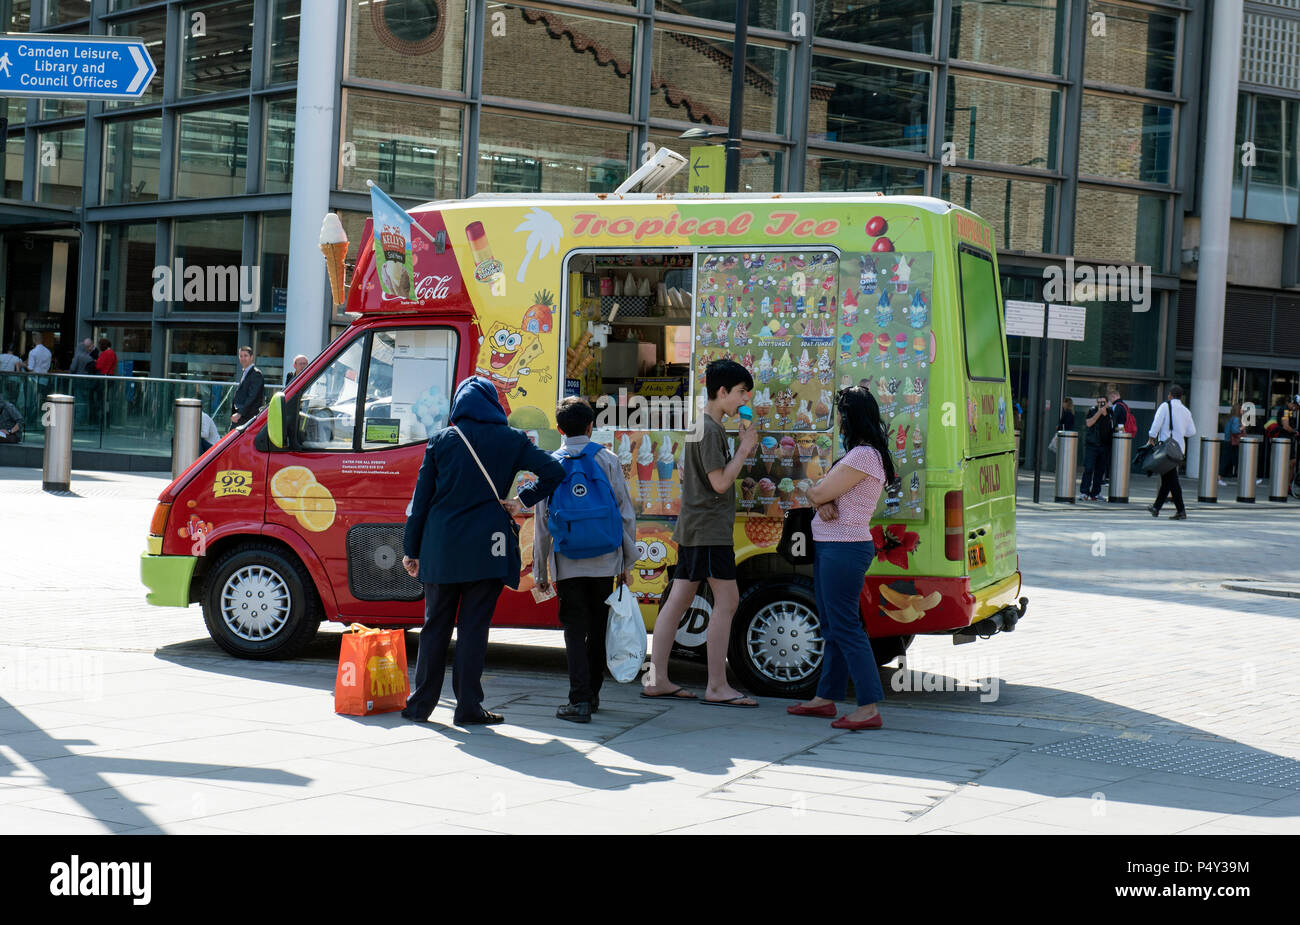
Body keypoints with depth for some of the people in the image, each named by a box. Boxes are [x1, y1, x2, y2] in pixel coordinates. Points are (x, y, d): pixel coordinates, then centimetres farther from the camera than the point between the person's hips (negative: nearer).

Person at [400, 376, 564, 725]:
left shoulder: (441, 440, 3)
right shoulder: (511, 441, 2)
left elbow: (421, 497, 4)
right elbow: (553, 471, 0)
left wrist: (411, 549, 9)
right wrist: (523, 501, 8)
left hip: (441, 548, 1)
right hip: (487, 549, -1)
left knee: (435, 625, 10)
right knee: (474, 627, 2)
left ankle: (420, 705, 15)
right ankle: (468, 707, 2)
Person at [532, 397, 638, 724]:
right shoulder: (607, 460, 1)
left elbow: (541, 523, 4)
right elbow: (626, 513, 1)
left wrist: (540, 571, 10)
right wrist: (628, 562, 9)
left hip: (568, 565, -1)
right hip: (605, 562, 1)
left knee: (575, 629, 1)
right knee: (598, 627, 14)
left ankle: (580, 700, -10)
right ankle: (592, 693, 24)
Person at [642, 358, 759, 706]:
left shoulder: (702, 425, 18)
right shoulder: (710, 429, -14)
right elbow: (720, 482, -18)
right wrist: (745, 448, -9)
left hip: (693, 528, 10)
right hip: (709, 529, -10)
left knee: (678, 599, 8)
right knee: (727, 600, -8)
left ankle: (657, 679, 9)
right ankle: (717, 687, -7)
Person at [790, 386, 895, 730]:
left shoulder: (864, 456, -17)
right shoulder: (859, 454, 16)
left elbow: (818, 492, -17)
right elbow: (822, 494, 13)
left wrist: (817, 493, 6)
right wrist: (825, 504, -9)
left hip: (844, 549, -11)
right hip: (831, 547, 11)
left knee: (845, 627, -10)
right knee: (833, 625, 16)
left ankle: (869, 708, -10)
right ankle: (827, 697, 25)